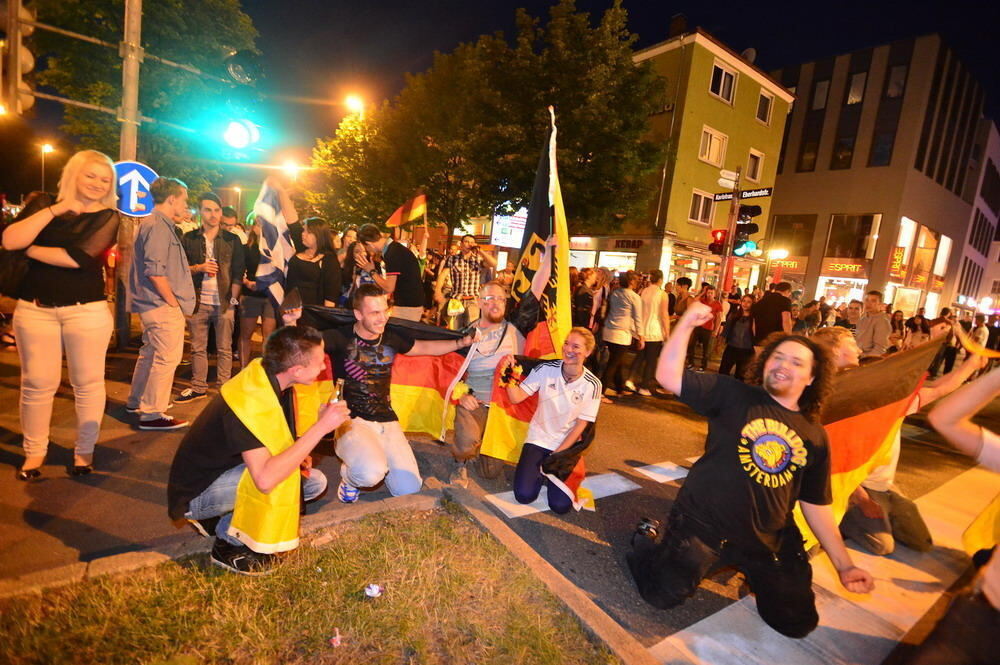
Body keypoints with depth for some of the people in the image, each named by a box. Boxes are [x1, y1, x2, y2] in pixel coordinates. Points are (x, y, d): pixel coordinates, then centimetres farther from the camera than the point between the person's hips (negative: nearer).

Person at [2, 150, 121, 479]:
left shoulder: (108, 217, 1)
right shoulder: (43, 203, 9)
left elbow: (79, 257, -13)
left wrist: (31, 249, -1)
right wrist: (55, 210, -11)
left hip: (87, 310, -2)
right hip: (34, 308, 2)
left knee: (88, 382, 3)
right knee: (37, 384, 5)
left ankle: (85, 450, 17)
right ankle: (34, 451, 21)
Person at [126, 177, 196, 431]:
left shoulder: (155, 224, 17)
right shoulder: (158, 226, -15)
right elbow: (155, 271, -22)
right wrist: (173, 302, -16)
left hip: (153, 305, 11)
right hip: (162, 306, -11)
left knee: (150, 353, 21)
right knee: (167, 357, -6)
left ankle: (136, 401, 36)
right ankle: (152, 414, 2)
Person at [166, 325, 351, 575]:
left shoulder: (266, 373, -8)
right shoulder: (249, 400, -33)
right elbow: (265, 479, -44)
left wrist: (296, 455, -9)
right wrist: (320, 428, -40)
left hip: (229, 470, 8)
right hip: (196, 492, -8)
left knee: (315, 483, 0)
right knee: (278, 478, -32)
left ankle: (221, 520, 8)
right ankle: (230, 545, -7)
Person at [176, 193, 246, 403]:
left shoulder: (232, 240, 4)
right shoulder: (189, 239, 8)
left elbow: (238, 272, 2)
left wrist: (233, 299, -5)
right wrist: (198, 268, -11)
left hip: (224, 303, -2)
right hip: (198, 302, 2)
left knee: (224, 349, 3)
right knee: (197, 348, 8)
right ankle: (198, 387, 17)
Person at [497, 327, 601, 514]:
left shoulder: (592, 385, -12)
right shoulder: (546, 369, -12)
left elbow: (581, 425, -8)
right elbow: (516, 398, -12)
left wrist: (557, 455, -11)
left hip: (567, 444, 0)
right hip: (539, 439, 0)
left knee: (560, 505, -11)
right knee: (524, 495, -14)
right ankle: (538, 469, 18)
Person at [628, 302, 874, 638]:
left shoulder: (815, 436, 3)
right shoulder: (733, 395, -10)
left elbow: (816, 505, 10)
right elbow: (668, 377, -21)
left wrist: (844, 564, 9)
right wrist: (687, 323, -26)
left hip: (769, 541, 4)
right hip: (702, 525, -4)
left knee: (798, 623, 8)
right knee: (663, 596, -7)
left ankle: (751, 570, 36)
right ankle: (646, 541, 25)